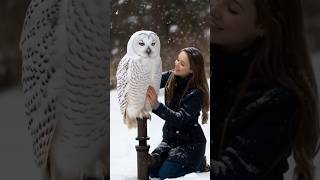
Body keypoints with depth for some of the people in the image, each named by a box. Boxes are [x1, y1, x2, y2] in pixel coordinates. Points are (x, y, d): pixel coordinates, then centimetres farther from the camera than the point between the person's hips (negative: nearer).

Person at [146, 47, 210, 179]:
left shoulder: (196, 93, -22)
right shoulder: (170, 77, -2)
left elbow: (181, 119, -31)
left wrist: (156, 106, -43)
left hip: (190, 142, -6)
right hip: (170, 138, 6)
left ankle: (199, 163, 10)